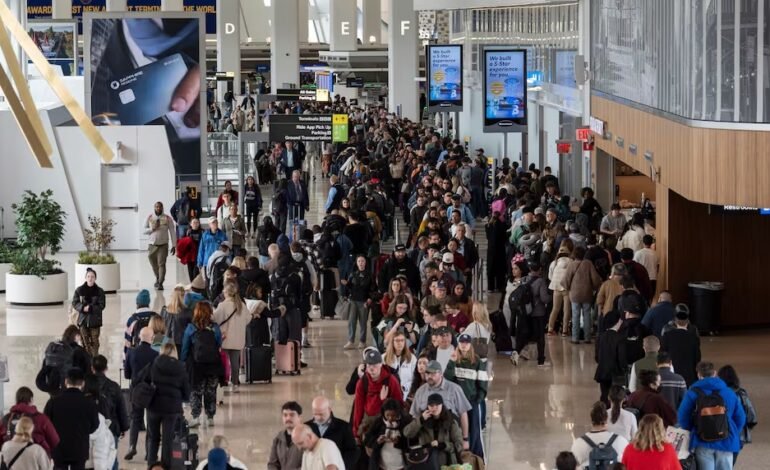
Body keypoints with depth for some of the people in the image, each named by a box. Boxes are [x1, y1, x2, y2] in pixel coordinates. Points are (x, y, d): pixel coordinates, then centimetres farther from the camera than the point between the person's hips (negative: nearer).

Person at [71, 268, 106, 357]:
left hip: (95, 320, -1)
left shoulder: (99, 291, -2)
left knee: (94, 342, 0)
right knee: (85, 342, 3)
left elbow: (102, 305, -4)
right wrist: (83, 308, -17)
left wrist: (90, 308, -18)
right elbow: (74, 303, 2)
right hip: (83, 319, 1)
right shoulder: (79, 290, 1)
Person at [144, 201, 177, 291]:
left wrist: (174, 245, -3)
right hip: (152, 244, 3)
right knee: (153, 263, 11)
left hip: (163, 245, -3)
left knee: (161, 263, -11)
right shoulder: (149, 218, 5)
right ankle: (158, 278, 35)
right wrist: (152, 228, -13)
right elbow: (144, 230, 6)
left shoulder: (167, 218, -1)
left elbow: (172, 232, 2)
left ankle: (160, 283, -10)